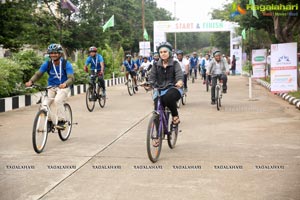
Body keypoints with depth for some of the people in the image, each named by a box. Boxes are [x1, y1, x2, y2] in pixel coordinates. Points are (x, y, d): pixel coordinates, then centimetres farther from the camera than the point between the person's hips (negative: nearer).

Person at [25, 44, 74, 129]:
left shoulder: (66, 64, -13)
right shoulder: (47, 64, -4)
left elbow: (71, 78, -22)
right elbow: (38, 74, -9)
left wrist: (65, 84, -45)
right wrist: (31, 81, -30)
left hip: (63, 87, -3)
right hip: (51, 87, 3)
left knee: (57, 100, -29)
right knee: (46, 103, -20)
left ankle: (61, 121, -15)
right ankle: (51, 121, -4)